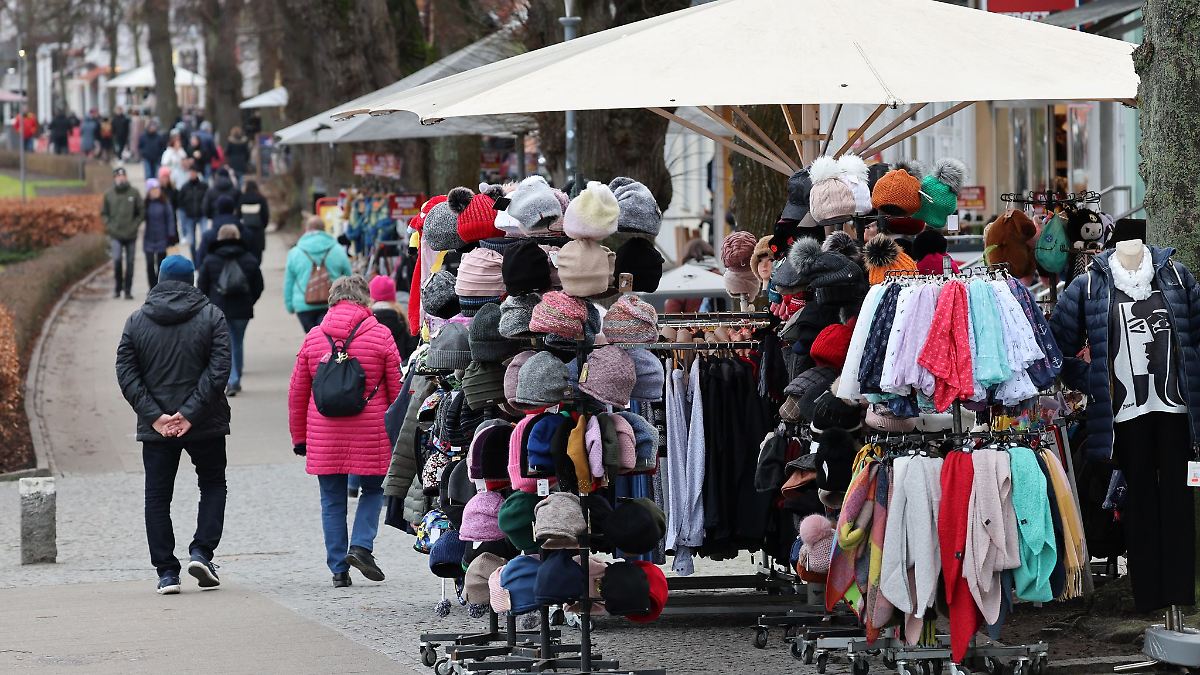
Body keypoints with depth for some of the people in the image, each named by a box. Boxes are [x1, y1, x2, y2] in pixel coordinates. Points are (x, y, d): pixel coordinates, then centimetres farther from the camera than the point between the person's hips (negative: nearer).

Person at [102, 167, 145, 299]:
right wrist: (109, 226, -3)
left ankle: (128, 290, 13)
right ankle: (118, 287, 2)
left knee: (129, 262, 5)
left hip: (130, 234, 1)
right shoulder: (109, 194, 3)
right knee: (117, 260, -14)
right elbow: (103, 213, 10)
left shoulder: (134, 193, 0)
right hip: (115, 235, -1)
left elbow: (141, 213, 4)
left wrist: (134, 226, -7)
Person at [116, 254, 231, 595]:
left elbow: (126, 374, -4)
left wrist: (155, 416, -8)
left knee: (157, 497, 7)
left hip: (156, 428, 1)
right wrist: (190, 413, -13)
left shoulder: (137, 321, 3)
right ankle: (201, 551, 0)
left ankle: (166, 571, 2)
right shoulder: (210, 316, -2)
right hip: (206, 426, -1)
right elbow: (219, 369, -12)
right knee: (213, 485, 16)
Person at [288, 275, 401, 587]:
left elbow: (296, 393, 8)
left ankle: (339, 568, 8)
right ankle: (361, 545, -2)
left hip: (324, 438, 2)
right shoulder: (380, 336, -2)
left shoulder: (313, 337, 4)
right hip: (370, 434, -2)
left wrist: (299, 437, 18)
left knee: (332, 500, 10)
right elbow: (397, 391, 0)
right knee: (373, 490, 17)